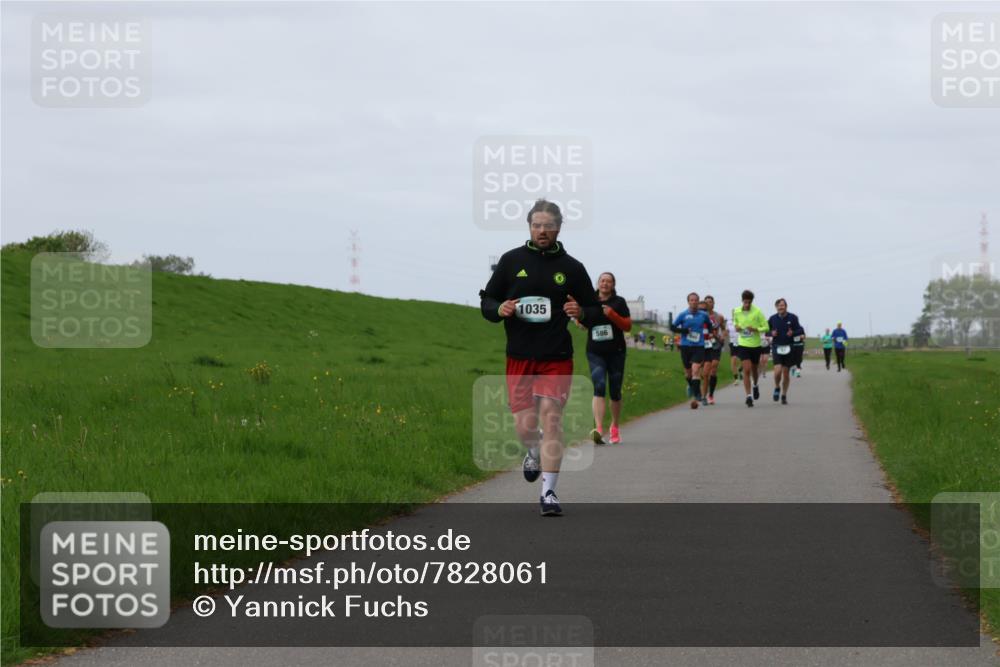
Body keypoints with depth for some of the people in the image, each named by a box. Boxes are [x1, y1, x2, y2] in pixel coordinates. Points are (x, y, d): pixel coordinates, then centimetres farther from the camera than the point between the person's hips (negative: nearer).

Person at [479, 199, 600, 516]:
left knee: (551, 420, -10)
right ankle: (534, 453, 38)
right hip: (519, 358, 1)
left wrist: (581, 312, -12)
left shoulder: (571, 268, 5)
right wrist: (500, 310, -11)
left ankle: (549, 492, -6)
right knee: (525, 426, 1)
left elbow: (595, 309, 11)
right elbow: (486, 301, 11)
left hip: (557, 359, -1)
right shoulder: (511, 261, 6)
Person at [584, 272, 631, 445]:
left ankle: (615, 428, 31)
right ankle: (599, 429, -29)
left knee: (615, 392, 10)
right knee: (599, 387, -18)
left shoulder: (619, 302, 2)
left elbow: (628, 326, -3)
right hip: (595, 352, 0)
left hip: (616, 352, 0)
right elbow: (583, 323, 15)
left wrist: (612, 314, -16)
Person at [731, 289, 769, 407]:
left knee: (754, 369, 16)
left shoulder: (757, 312, -9)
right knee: (746, 370, -13)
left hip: (755, 344, 0)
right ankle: (748, 396, -12)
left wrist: (756, 329, -23)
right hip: (743, 344, 0)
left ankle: (755, 386, 48)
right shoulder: (736, 312, -1)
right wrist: (736, 327, -5)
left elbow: (766, 327, -5)